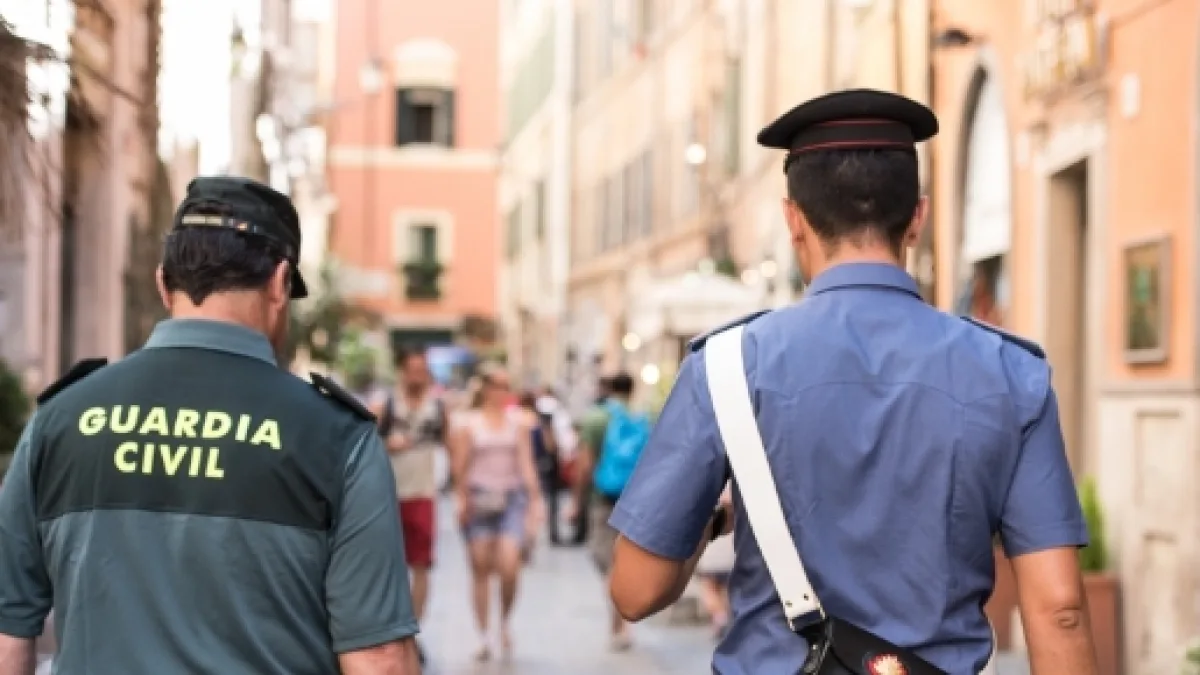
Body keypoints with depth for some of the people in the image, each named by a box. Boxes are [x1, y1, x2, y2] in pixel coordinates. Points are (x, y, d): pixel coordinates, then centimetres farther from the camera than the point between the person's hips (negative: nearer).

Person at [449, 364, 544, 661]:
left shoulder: (519, 422, 8)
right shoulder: (468, 423, 3)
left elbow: (526, 462, 5)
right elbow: (460, 466, 1)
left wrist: (535, 499, 0)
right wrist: (461, 498, -8)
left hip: (511, 497, 1)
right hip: (478, 499, -1)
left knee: (509, 566, -13)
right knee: (481, 569, 2)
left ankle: (506, 622, 12)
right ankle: (483, 637, 9)